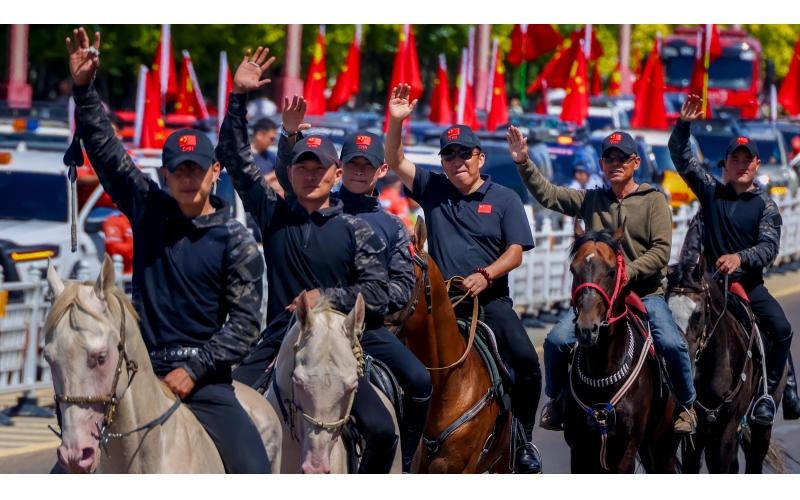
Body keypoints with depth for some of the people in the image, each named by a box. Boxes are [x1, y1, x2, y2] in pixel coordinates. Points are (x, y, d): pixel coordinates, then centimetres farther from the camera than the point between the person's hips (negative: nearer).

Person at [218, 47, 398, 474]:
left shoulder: (356, 231, 6)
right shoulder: (274, 216, 10)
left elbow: (379, 294, 2)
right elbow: (234, 158, 9)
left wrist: (328, 297, -11)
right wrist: (239, 97, 2)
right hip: (277, 343, 1)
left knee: (381, 429, -16)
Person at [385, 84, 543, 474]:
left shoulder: (504, 200, 6)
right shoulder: (432, 190, 11)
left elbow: (515, 252, -2)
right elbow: (395, 162, 4)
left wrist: (485, 275, -20)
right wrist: (396, 121, -12)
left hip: (490, 300, -1)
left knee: (525, 361, -17)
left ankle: (523, 438, -1)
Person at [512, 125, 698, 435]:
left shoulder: (654, 201, 1)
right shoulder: (591, 200, 11)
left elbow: (661, 251, -8)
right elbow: (547, 195, 5)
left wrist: (628, 272, -21)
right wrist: (523, 164, -9)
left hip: (645, 294, -3)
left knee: (671, 343, -24)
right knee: (556, 341, -15)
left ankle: (686, 405, 0)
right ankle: (556, 401, 9)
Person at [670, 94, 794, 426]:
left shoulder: (765, 205, 1)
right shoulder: (711, 192, 7)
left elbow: (769, 246, -12)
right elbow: (681, 158, 5)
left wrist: (740, 258, -30)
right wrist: (683, 125, -10)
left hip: (748, 283, -2)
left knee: (781, 329, -23)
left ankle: (767, 393, -16)